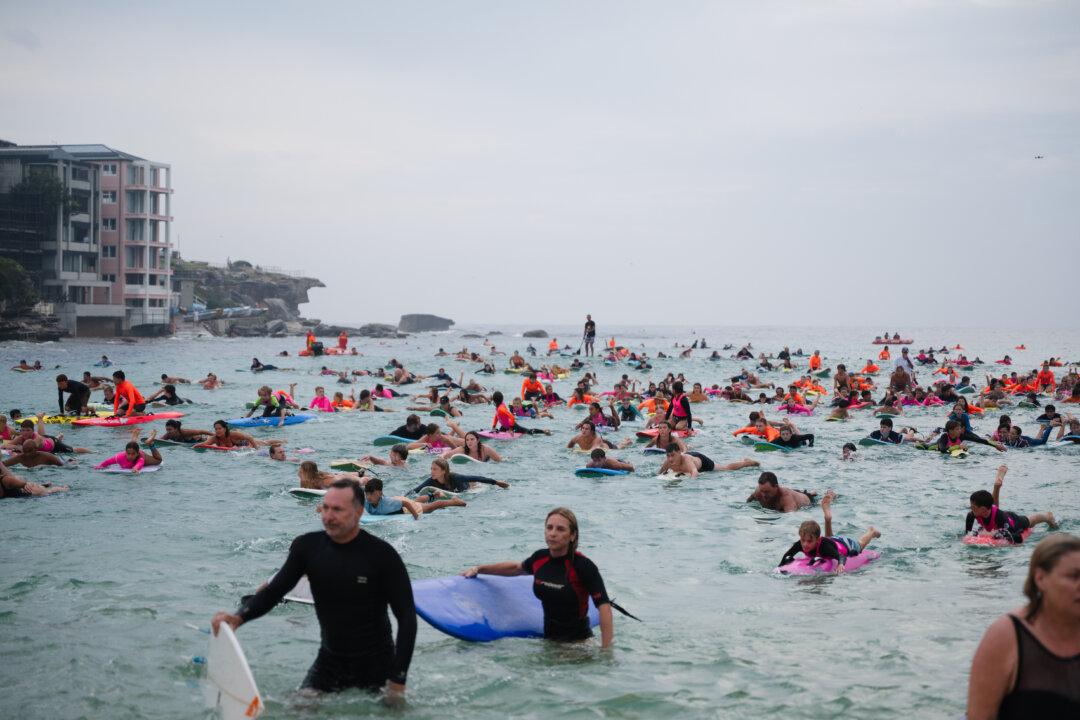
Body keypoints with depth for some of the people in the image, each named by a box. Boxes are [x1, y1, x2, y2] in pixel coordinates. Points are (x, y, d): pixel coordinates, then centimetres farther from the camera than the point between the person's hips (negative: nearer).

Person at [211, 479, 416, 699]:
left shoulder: (381, 554, -18)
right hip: (329, 659, 3)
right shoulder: (308, 547, -6)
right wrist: (239, 617, -24)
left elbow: (407, 617, -15)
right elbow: (274, 592, -3)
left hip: (376, 664, -3)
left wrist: (398, 682, -20)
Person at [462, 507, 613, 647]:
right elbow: (517, 568, 24)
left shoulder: (584, 566, -18)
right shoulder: (540, 559, 0)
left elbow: (604, 606, -21)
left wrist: (606, 650, -26)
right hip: (549, 638, 7)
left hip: (578, 641, -7)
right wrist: (479, 569, 27)